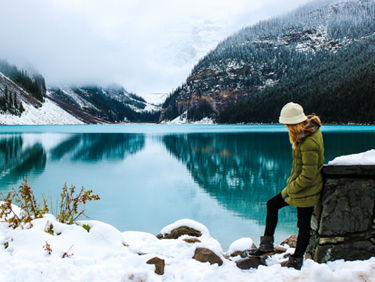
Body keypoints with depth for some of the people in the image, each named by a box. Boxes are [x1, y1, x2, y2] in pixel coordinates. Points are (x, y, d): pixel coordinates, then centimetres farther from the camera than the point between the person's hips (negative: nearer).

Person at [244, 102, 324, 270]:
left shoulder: (308, 143, -30)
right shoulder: (311, 129, 1)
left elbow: (308, 176, -27)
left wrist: (290, 189, -14)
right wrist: (291, 184, 12)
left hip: (305, 191, -10)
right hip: (299, 185, 10)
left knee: (303, 225, 6)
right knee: (272, 204, 16)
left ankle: (296, 261, 23)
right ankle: (267, 245, 24)